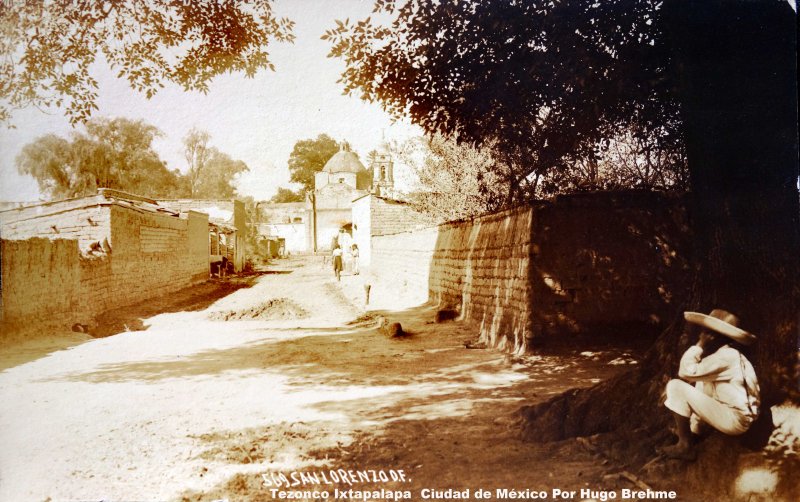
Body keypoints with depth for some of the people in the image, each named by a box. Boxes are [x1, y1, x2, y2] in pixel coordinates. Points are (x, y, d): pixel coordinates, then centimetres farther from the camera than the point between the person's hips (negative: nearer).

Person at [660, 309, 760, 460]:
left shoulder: (726, 356, -17)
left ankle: (685, 446, -8)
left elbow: (687, 372, -23)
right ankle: (693, 432, 18)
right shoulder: (726, 353, 13)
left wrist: (700, 344, -14)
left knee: (676, 386, -16)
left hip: (734, 420, -10)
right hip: (735, 416, 10)